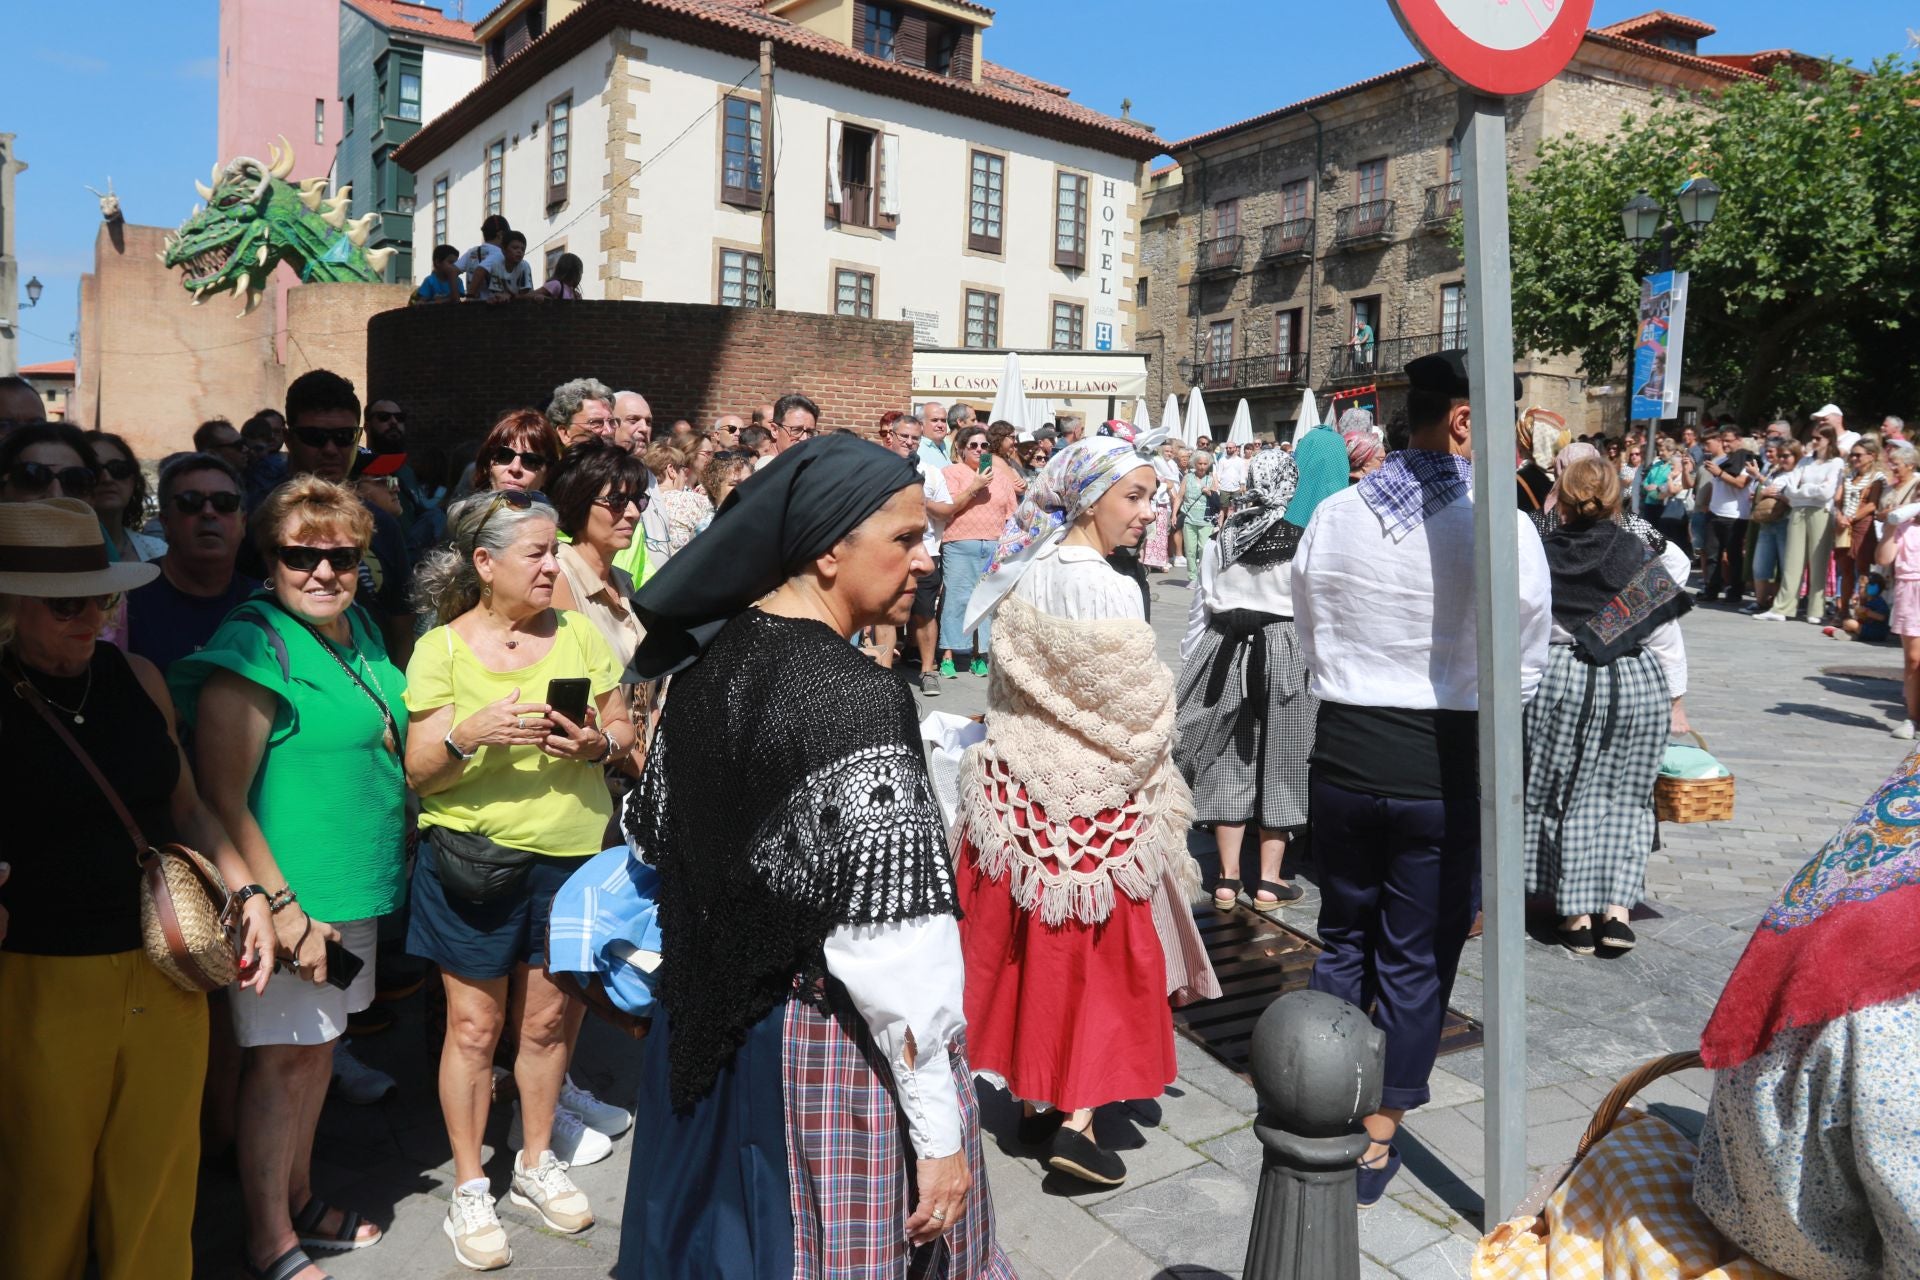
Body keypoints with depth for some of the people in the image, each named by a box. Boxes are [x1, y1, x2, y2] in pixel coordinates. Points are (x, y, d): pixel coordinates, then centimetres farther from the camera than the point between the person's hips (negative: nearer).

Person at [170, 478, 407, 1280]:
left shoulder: (358, 628, 6)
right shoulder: (253, 646, -18)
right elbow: (222, 797, -19)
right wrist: (285, 910, -20)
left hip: (357, 885, 8)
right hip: (291, 897, -8)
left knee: (320, 1046, 20)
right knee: (284, 1057, 5)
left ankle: (300, 1199, 39)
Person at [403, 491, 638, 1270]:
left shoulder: (577, 633, 3)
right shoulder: (441, 649, -5)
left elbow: (625, 732, 7)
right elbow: (420, 772, -6)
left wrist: (599, 744, -15)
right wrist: (471, 732, -25)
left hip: (572, 851, 3)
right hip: (474, 856, -2)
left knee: (549, 1016, 14)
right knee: (474, 1024, 6)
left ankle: (537, 1165, 35)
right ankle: (469, 1190, 24)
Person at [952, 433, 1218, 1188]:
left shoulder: (1027, 574, 1)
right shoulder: (1108, 593, -21)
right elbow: (1142, 716, -15)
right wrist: (1151, 773, 2)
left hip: (1016, 783, 7)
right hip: (1092, 799, -7)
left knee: (1025, 945, 16)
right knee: (1101, 951, 9)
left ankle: (1032, 1099, 30)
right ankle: (1077, 1118, 10)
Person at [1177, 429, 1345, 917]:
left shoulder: (1224, 538, 6)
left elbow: (1200, 609, 7)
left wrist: (1190, 670, 13)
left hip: (1225, 652, 3)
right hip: (1290, 654, -3)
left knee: (1230, 758, 10)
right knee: (1279, 760, 7)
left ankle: (1227, 877, 13)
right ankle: (1269, 880, 12)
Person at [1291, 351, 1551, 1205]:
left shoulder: (1332, 517, -1)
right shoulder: (1505, 528, -13)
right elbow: (1524, 672, -4)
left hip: (1342, 762, 4)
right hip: (1442, 774, -3)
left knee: (1343, 938, 20)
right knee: (1416, 959, 11)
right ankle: (1376, 1142, 24)